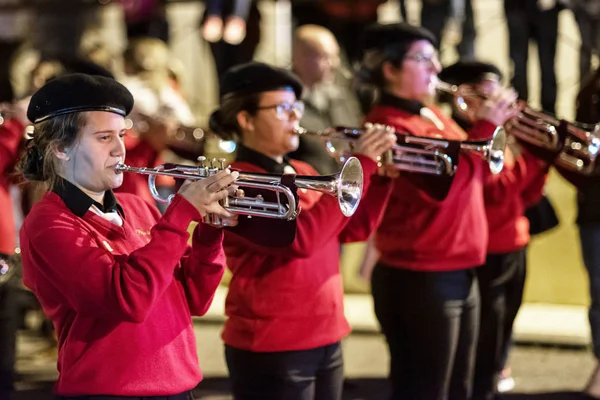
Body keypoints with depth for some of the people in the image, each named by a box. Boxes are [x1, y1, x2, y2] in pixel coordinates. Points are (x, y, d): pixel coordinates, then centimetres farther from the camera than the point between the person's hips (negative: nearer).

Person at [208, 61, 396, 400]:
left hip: (326, 340, 8)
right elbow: (301, 238, -27)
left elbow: (354, 230, 14)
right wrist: (360, 166, -24)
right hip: (271, 348, -8)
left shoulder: (302, 173, 12)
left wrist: (381, 175, -2)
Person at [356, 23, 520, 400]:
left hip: (461, 273, 10)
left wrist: (497, 128, 3)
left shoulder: (432, 114, 13)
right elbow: (441, 185, -26)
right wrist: (485, 127, -20)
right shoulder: (389, 125, -16)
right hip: (421, 279, -10)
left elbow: (471, 174, 18)